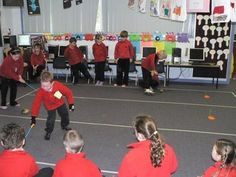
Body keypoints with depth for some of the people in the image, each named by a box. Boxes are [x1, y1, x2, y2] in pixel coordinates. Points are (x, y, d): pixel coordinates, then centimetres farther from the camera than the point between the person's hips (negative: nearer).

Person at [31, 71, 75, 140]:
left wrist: (71, 103, -23)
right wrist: (33, 117, -29)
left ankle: (64, 125, 50)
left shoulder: (58, 85, -36)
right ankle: (48, 132, 12)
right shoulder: (40, 92, -35)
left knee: (65, 114, 19)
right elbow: (36, 103, -28)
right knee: (51, 118, -15)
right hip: (50, 107, -2)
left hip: (60, 103, 2)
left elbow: (68, 92, -22)